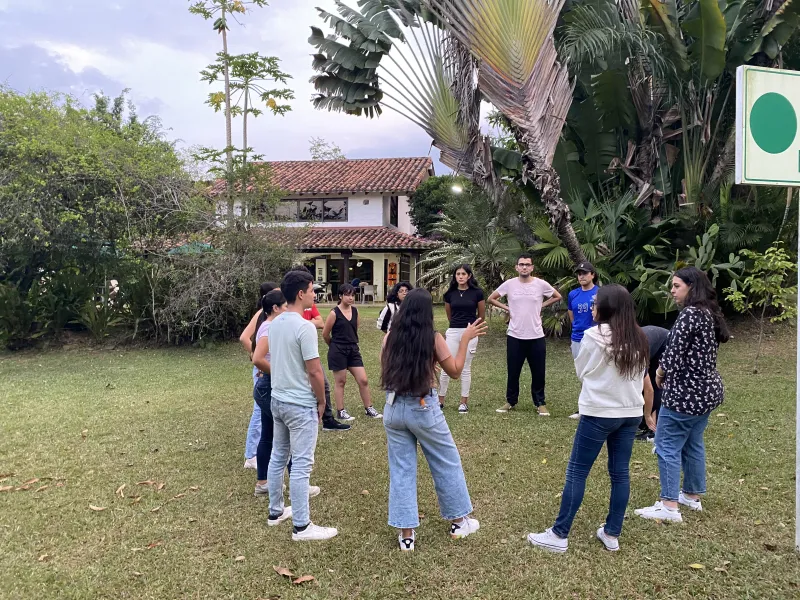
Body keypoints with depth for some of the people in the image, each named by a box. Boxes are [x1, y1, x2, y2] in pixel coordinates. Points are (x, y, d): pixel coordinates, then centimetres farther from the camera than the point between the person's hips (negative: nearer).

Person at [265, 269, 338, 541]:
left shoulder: (275, 323, 5)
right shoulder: (304, 327, -21)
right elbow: (315, 372, -18)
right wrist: (321, 402, -5)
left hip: (277, 399, 9)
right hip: (301, 405, -9)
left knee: (278, 457, 18)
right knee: (301, 465, -2)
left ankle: (276, 511, 31)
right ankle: (301, 526, 6)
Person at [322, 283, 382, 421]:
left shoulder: (355, 311, 5)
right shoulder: (334, 313, -11)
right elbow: (325, 334, -5)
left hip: (353, 350, 5)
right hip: (338, 351, -5)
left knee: (363, 380, 5)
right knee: (340, 382, 5)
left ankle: (368, 409, 17)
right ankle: (340, 411, 17)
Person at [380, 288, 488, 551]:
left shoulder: (390, 338, -2)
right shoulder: (433, 338, -10)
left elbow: (385, 375, 9)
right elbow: (455, 371, 0)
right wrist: (466, 339, 6)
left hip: (394, 408, 3)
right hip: (424, 409, -3)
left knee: (401, 470, 12)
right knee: (447, 464, 17)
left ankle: (406, 534, 16)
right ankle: (458, 522, 31)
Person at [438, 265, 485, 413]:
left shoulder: (477, 293, -4)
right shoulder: (450, 293, 2)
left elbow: (482, 316, 8)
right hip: (452, 333, 2)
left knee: (465, 369, 5)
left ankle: (464, 402, 15)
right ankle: (440, 400, 14)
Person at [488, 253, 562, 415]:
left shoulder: (541, 284, -4)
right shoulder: (509, 284, -3)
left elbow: (557, 297, 12)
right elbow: (491, 299, 9)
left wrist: (541, 305, 3)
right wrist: (507, 308, 0)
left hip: (536, 337, 0)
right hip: (514, 336, 0)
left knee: (538, 373, 8)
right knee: (513, 372, 11)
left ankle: (540, 403, 22)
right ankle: (510, 401, 25)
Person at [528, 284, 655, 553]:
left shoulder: (594, 336, -13)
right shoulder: (638, 339, 5)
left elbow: (580, 372, -1)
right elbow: (646, 382, 11)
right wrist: (648, 413, 23)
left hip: (598, 414, -6)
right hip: (630, 414, 6)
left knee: (576, 473, 1)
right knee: (620, 473, 12)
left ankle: (559, 535, 7)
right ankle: (612, 534, 21)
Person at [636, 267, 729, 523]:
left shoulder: (689, 313, -18)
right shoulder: (710, 313, 12)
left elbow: (674, 353, -21)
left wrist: (660, 374, -1)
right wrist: (666, 371, 7)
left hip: (685, 392, -10)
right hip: (706, 389, 10)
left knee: (667, 446, -4)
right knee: (693, 444, 19)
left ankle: (669, 506, -2)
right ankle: (692, 496, 30)